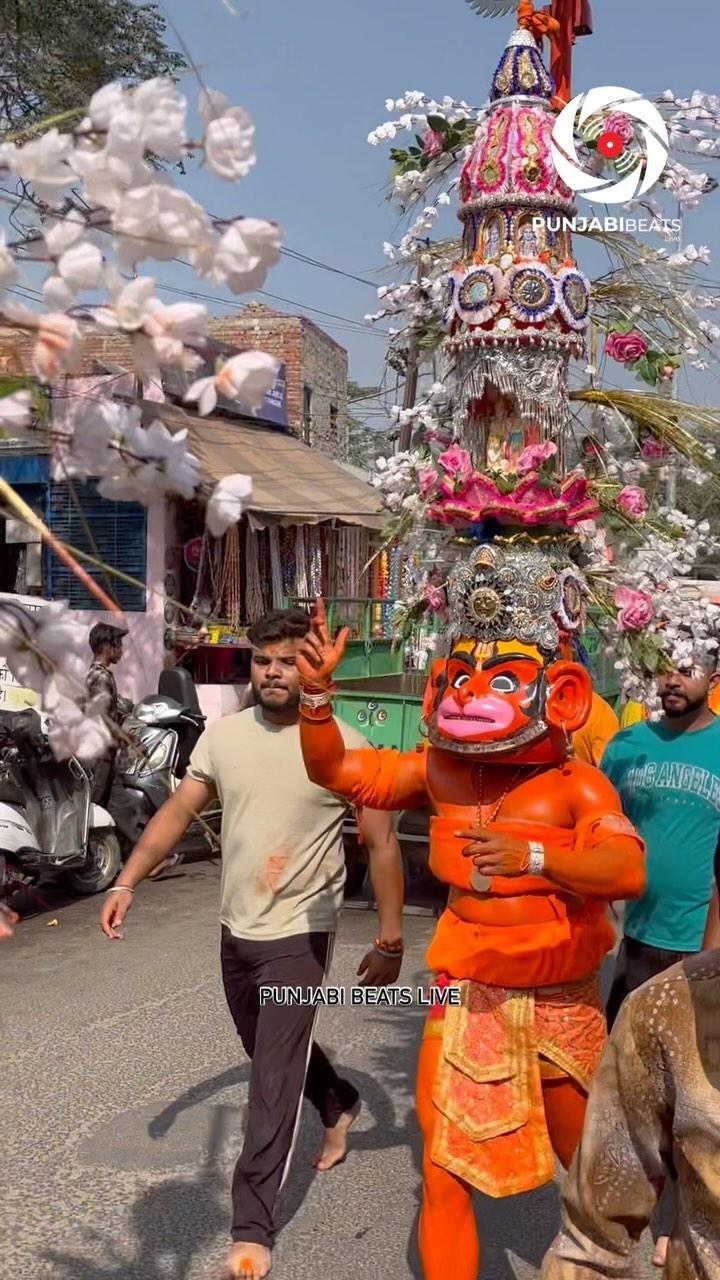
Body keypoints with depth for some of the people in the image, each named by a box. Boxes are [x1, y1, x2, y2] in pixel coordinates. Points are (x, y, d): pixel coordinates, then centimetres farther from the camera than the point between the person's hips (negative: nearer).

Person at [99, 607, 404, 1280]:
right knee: (271, 1052, 25)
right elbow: (178, 810, -2)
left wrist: (390, 941, -7)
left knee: (273, 1080, -3)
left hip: (299, 934, -5)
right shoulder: (224, 733, -2)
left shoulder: (344, 746, -14)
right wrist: (127, 881, -14)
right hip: (236, 928, 6)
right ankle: (338, 1103, 53)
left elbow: (381, 844, -9)